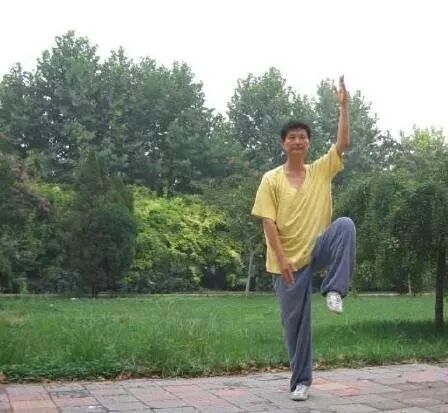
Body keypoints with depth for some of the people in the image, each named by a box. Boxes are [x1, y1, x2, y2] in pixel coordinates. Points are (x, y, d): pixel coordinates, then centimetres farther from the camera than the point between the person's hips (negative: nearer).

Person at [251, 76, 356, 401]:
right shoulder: (271, 180, -2)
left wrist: (344, 105, -10)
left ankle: (334, 291, -28)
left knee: (345, 225, -29)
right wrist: (282, 258, -17)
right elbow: (268, 223, -8)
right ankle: (301, 380, 19)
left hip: (318, 249, 2)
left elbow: (344, 144, -5)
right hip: (289, 260, -1)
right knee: (296, 322, 2)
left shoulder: (322, 170, 6)